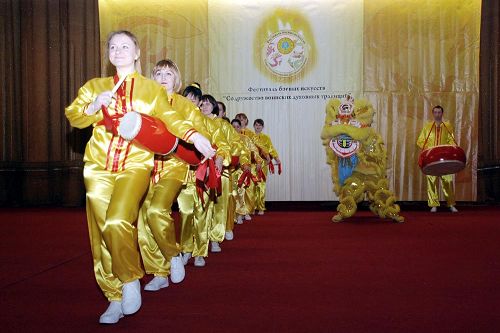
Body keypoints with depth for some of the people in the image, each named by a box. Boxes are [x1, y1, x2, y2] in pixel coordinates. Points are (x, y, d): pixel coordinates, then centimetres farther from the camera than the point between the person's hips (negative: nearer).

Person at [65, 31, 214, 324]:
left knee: (117, 222, -24)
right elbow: (73, 117, 11)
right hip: (99, 167, 3)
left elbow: (170, 118, 1)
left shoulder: (153, 89, 13)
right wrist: (94, 107, -8)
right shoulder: (94, 86, 17)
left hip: (135, 165, -3)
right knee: (101, 232, 0)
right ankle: (115, 298, 13)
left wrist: (194, 136, -16)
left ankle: (131, 279, 1)